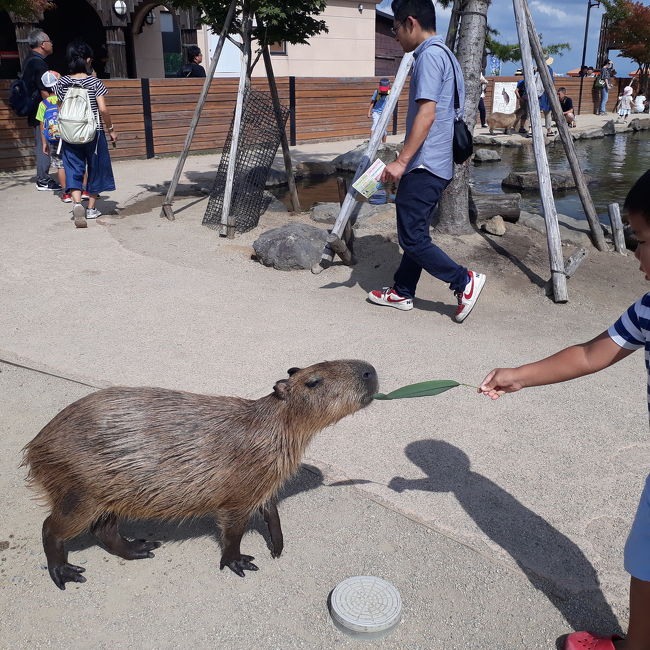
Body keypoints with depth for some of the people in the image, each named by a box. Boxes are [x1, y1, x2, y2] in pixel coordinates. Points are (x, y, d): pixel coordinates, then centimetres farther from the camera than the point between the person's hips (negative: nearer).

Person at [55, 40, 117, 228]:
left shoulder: (61, 83, 2)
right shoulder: (95, 82, -7)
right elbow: (103, 109, -11)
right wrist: (111, 129, 0)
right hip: (94, 133, -2)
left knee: (73, 170, 3)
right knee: (95, 169, 12)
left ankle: (77, 203, -22)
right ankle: (91, 208, 18)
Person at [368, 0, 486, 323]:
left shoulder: (430, 55, -12)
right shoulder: (445, 54, 19)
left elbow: (427, 114, -22)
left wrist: (401, 161, -25)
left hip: (425, 164, -11)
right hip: (439, 163, 11)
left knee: (412, 237, -7)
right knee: (415, 232, 14)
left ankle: (465, 281, -3)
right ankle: (402, 292, 22)